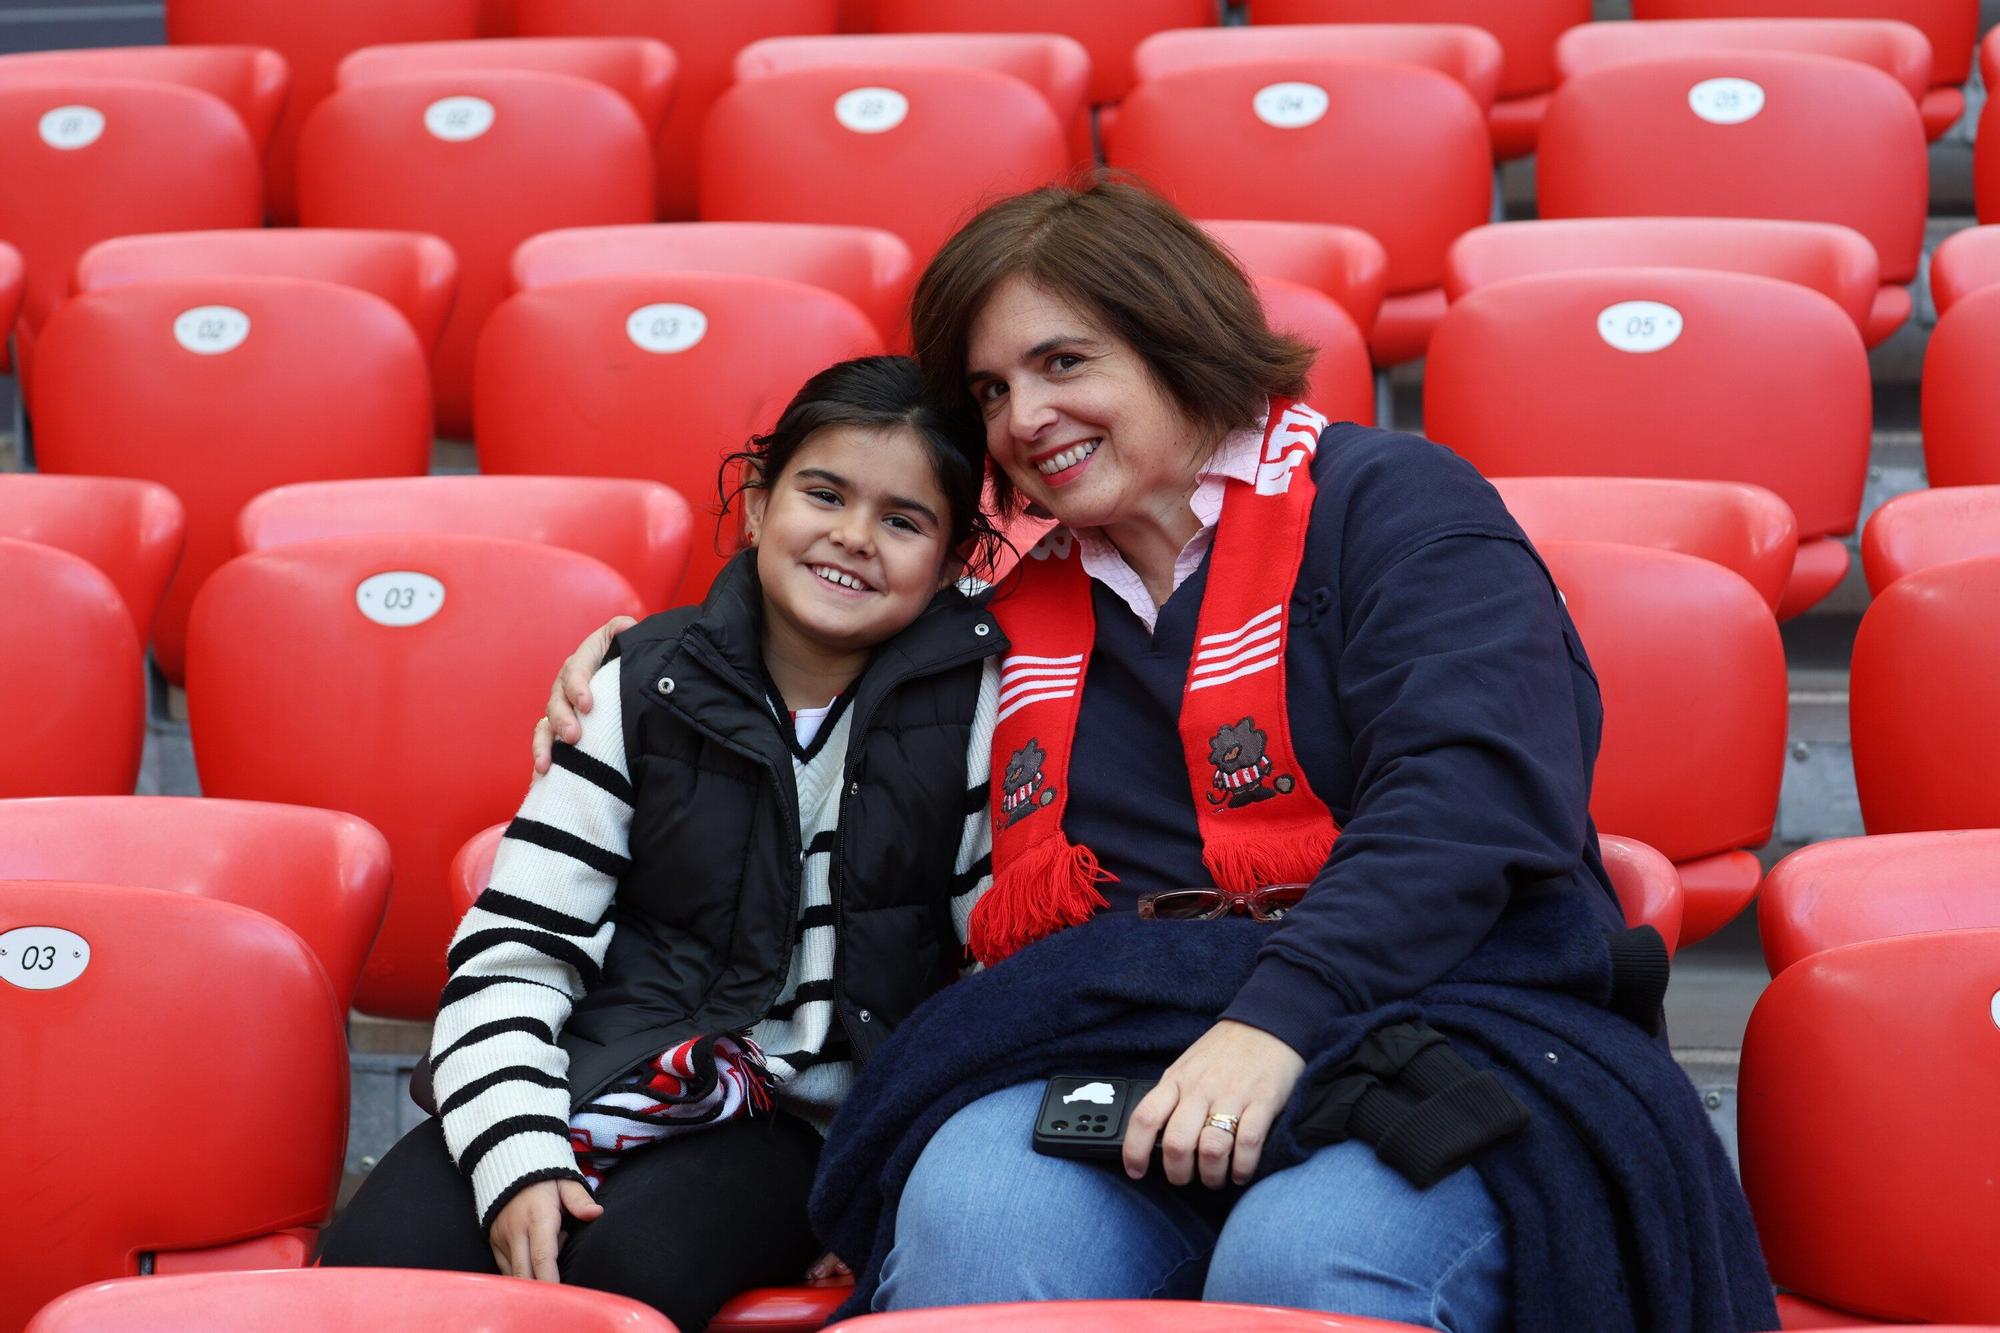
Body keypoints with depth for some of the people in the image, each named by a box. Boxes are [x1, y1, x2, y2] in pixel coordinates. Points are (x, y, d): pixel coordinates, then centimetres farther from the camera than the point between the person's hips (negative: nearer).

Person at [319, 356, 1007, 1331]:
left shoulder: (975, 704, -1)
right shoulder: (648, 685, 3)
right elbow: (512, 950, 0)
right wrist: (518, 1161, -15)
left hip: (814, 1120, -1)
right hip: (609, 1069, 2)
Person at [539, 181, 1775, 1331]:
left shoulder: (1386, 500, 5)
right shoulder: (1032, 609, 23)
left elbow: (1474, 795, -12)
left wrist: (1277, 1022, -23)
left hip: (1438, 1017, -4)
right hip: (1116, 1042, 4)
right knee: (969, 1216, -31)